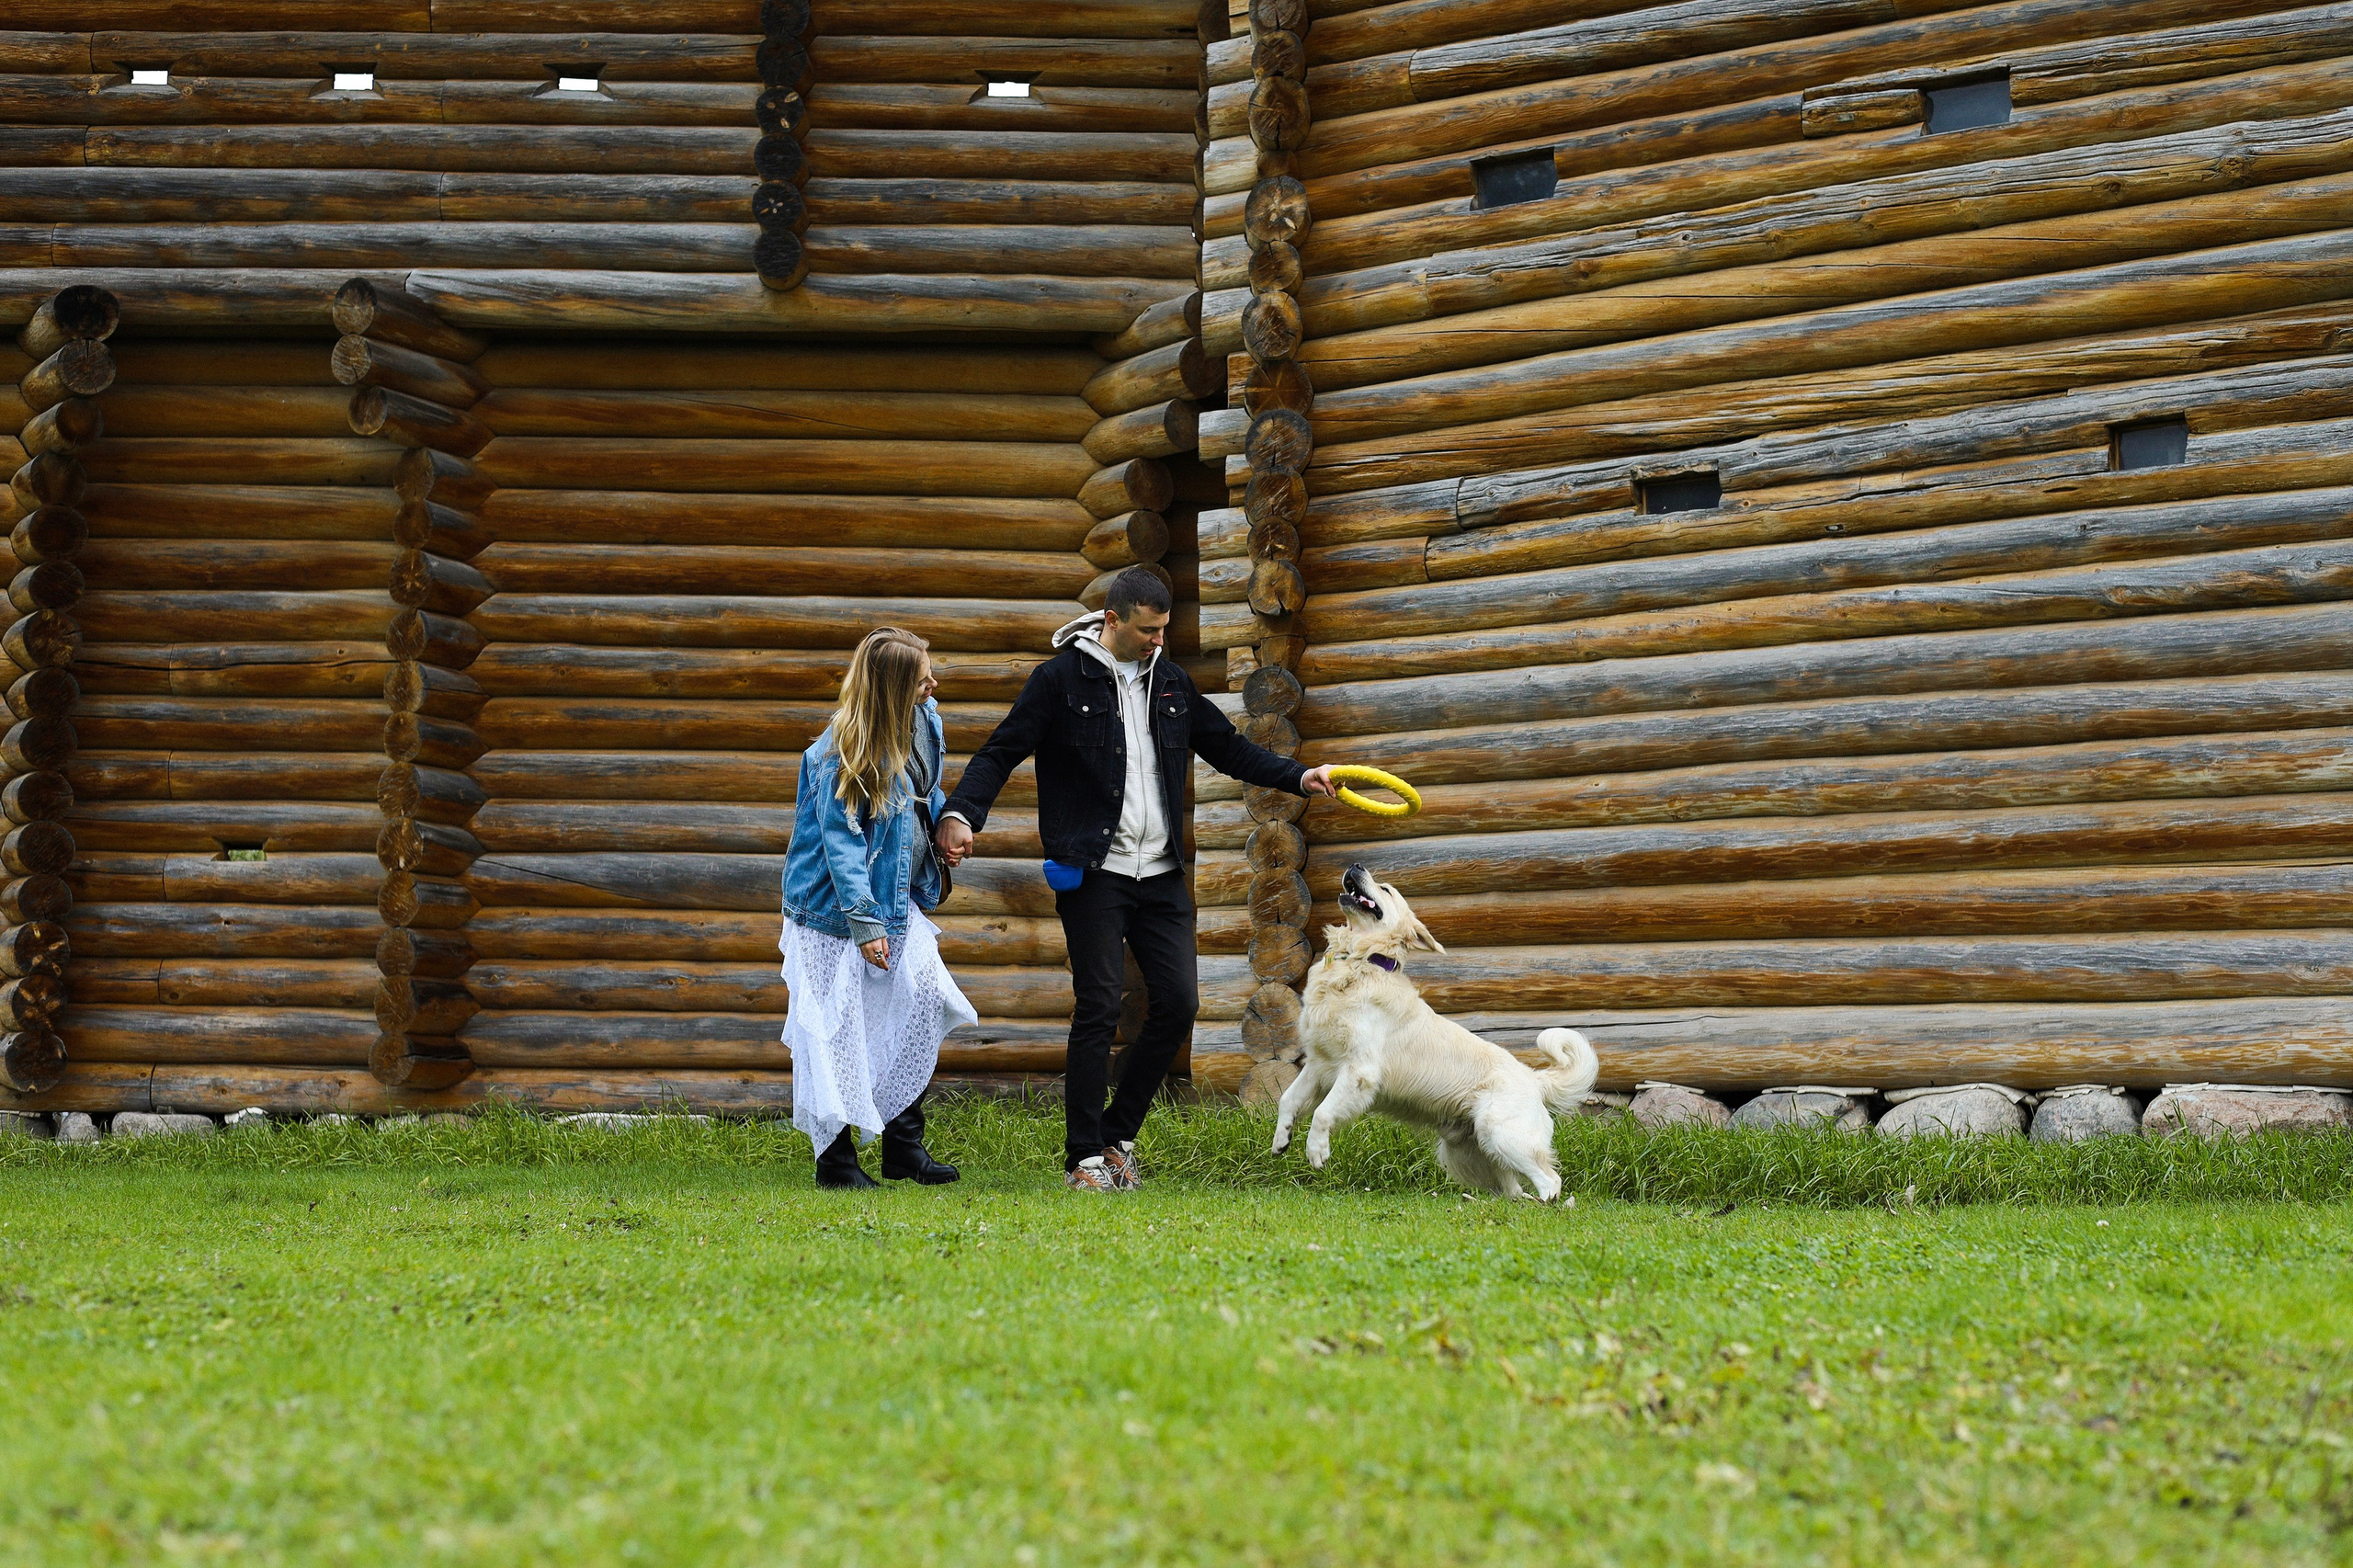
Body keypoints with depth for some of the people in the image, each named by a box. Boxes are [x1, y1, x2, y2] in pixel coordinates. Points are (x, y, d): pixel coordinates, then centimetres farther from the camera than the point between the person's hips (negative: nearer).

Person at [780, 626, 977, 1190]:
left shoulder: (923, 722, 3)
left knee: (926, 999, 0)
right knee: (839, 1027, -4)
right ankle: (835, 1160, 5)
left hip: (895, 900, 8)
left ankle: (903, 1143, 9)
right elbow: (840, 840, -22)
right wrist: (864, 922, -24)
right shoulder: (842, 752, -22)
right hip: (835, 910, -8)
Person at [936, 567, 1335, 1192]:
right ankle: (1084, 1156, 4)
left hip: (1162, 875, 5)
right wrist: (961, 814, -21)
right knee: (1098, 1010, -6)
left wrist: (1298, 777, 7)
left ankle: (1117, 1134, 16)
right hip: (1093, 874, -5)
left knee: (1179, 1000, 0)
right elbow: (1002, 752, -6)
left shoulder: (1172, 682, 13)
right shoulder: (1061, 678, -4)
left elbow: (1227, 748, 20)